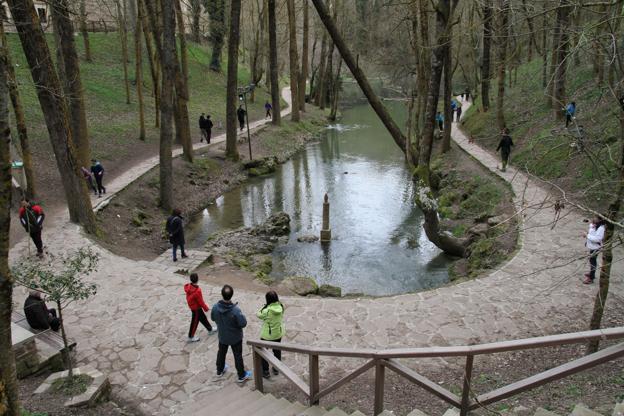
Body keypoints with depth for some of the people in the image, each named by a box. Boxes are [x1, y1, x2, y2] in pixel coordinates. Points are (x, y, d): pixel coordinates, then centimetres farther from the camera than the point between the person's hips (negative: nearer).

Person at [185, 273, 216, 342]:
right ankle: (190, 337, 28)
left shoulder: (188, 287, -11)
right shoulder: (197, 291, -36)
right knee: (195, 322, 11)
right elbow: (200, 301, -24)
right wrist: (206, 308, -6)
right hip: (196, 308, -8)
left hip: (192, 306, 8)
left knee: (203, 318, 24)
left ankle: (210, 330, 41)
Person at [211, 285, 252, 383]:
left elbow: (213, 318, -3)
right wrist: (242, 316, -8)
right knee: (238, 356, 16)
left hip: (222, 336, 4)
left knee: (221, 352, 28)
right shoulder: (236, 310, -36)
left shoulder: (215, 307, -23)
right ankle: (241, 375, 34)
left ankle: (220, 370, 50)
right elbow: (243, 323, -26)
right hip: (235, 337, -3)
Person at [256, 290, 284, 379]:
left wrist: (264, 307, -2)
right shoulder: (281, 307, -16)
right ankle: (277, 369, 42)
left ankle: (265, 371, 28)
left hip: (267, 335, -5)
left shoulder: (267, 310, -30)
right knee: (277, 350, 25)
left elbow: (258, 315, -12)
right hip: (278, 334, 5)